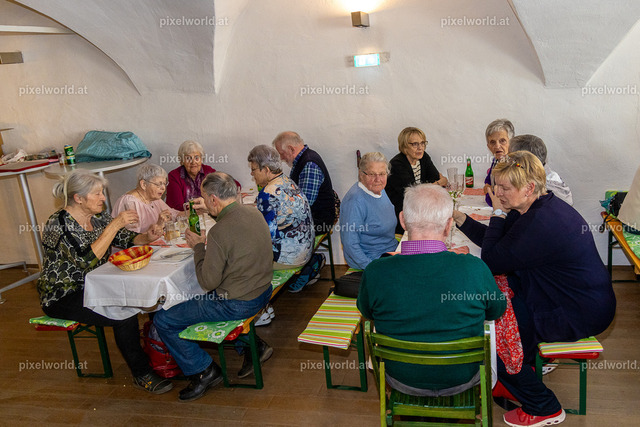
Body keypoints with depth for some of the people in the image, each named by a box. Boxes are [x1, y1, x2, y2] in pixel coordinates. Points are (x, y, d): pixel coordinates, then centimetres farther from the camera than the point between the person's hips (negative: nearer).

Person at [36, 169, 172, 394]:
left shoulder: (98, 217, 3)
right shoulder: (59, 224, -20)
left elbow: (126, 240, 7)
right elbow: (87, 260, -31)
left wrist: (147, 237, -14)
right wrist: (114, 225, -32)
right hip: (63, 297, -7)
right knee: (124, 315, -25)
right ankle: (142, 374, -7)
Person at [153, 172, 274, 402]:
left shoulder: (220, 231, -25)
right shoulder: (253, 212, 0)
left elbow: (208, 281, -18)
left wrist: (198, 247, -6)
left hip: (237, 304, -8)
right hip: (262, 291, 9)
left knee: (163, 320, 1)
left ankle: (204, 371, 11)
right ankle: (254, 346, 26)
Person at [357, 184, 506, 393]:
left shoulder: (375, 272, -28)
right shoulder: (474, 268, -29)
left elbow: (367, 312, -4)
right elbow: (497, 310, -6)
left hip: (403, 381, 0)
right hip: (462, 380, 0)